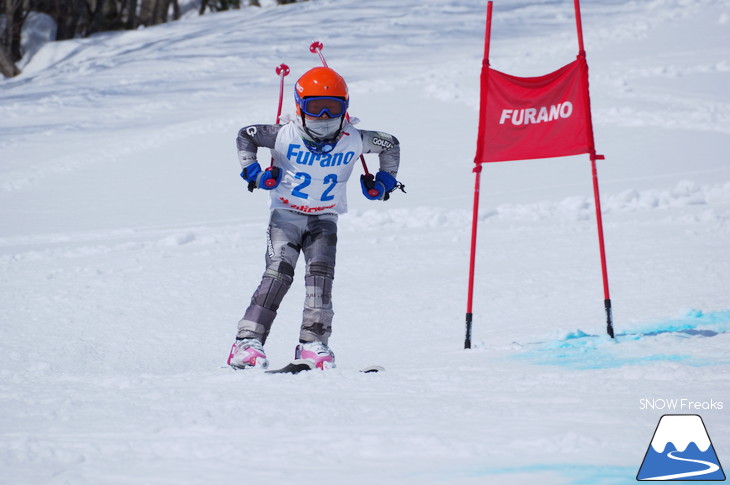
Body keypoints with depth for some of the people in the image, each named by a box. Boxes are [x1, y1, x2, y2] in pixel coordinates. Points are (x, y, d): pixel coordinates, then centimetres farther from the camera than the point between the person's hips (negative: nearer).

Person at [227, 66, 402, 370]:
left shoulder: (353, 141, -11)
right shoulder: (286, 136, -17)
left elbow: (390, 145, 7)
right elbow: (245, 136, -2)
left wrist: (384, 181, 3)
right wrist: (253, 172, -11)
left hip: (324, 219, 2)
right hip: (287, 214, -2)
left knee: (321, 274, -15)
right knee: (279, 274, -16)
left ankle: (313, 345, -12)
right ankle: (248, 341, -17)